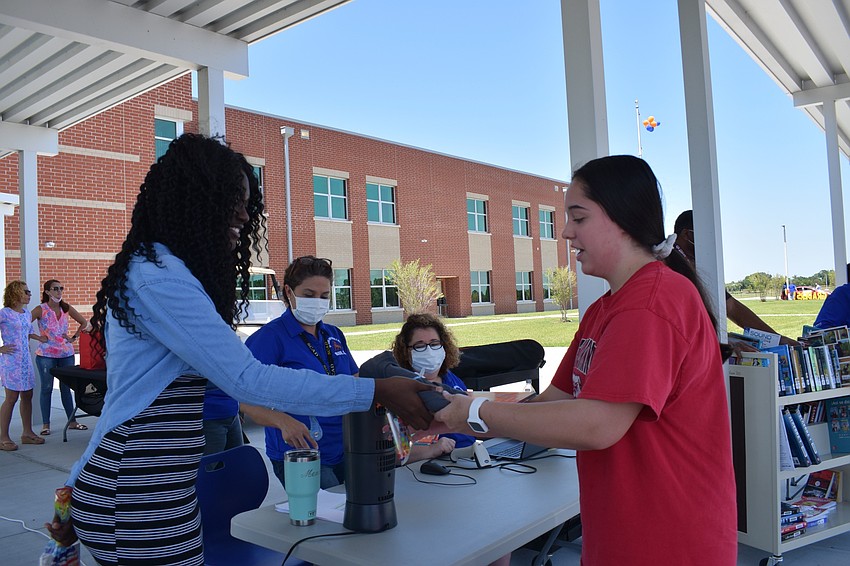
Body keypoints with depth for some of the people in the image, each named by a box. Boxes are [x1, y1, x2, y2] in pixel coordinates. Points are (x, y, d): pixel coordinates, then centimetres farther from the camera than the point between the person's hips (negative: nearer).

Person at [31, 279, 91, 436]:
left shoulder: (66, 308, 6)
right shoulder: (41, 310, -5)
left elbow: (84, 323, 16)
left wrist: (74, 337, 7)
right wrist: (37, 337, -13)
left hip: (66, 353, 4)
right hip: (46, 354, -4)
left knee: (66, 387, 9)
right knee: (46, 388, 3)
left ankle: (72, 421, 16)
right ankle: (45, 424, 11)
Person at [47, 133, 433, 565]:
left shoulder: (154, 268, 12)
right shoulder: (158, 276, -20)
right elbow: (246, 379, -27)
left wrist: (80, 488, 19)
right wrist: (376, 392, -26)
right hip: (141, 507, -9)